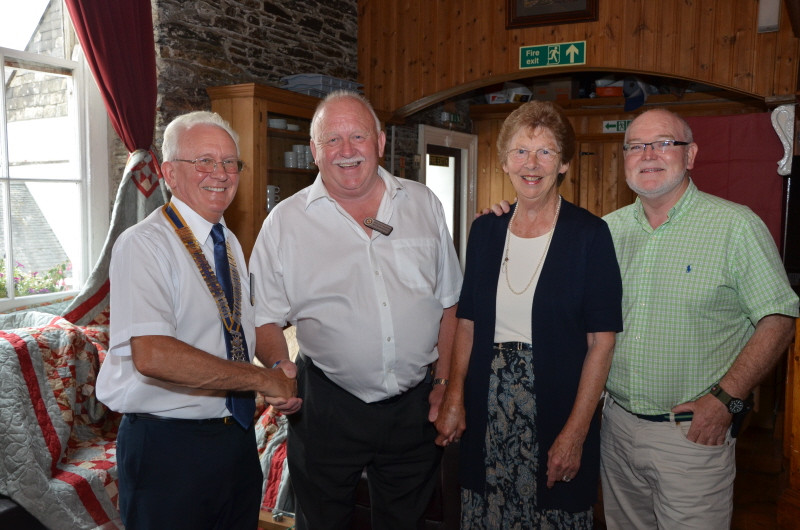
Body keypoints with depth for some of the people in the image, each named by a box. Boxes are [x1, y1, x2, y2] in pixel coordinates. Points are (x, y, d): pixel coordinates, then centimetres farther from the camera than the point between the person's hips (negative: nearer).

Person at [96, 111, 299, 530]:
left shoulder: (230, 243, 10)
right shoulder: (144, 245, -17)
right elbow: (152, 355, -30)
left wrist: (280, 383, -2)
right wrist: (264, 379, -22)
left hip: (238, 436, 8)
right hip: (168, 447, -7)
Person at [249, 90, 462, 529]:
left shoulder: (423, 205, 3)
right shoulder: (285, 222, -4)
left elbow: (449, 303, 7)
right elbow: (264, 318, 0)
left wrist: (445, 383, 5)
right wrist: (280, 369, -19)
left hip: (415, 406, 2)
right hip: (327, 406, -1)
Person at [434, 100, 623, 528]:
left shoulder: (589, 235, -8)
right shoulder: (485, 231, 4)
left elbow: (601, 342, -10)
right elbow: (468, 321, 9)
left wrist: (575, 432, -14)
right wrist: (454, 398, -1)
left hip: (557, 411, -3)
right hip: (486, 413, 4)